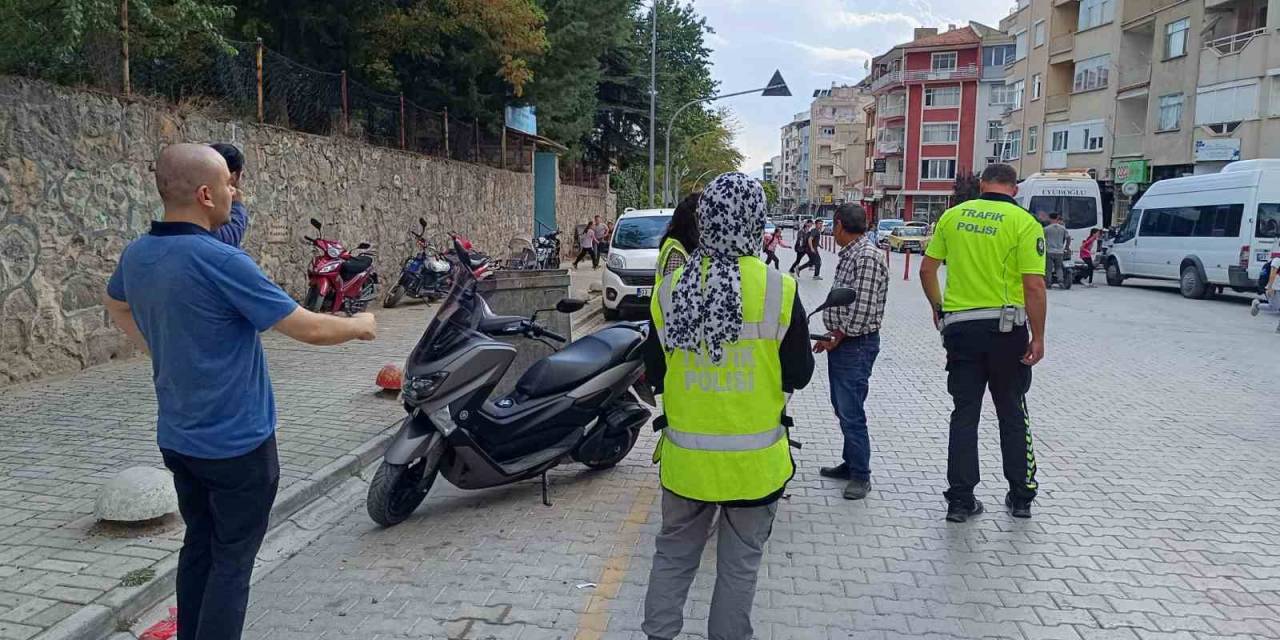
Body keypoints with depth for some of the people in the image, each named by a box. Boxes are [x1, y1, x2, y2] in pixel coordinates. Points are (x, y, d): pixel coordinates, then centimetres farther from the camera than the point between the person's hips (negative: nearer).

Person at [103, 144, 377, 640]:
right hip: (237, 441, -8)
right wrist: (360, 325, -3)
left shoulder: (136, 255, 0)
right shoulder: (220, 261, -25)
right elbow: (310, 329, -20)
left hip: (178, 439, 8)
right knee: (232, 558, 4)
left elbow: (116, 306, 24)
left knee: (199, 545, 20)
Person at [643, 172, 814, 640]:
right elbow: (798, 376, -6)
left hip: (685, 457, 3)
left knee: (674, 554, 20)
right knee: (739, 564, 15)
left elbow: (654, 374, 3)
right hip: (753, 459, -2)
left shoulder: (670, 290, -7)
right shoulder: (779, 290, -15)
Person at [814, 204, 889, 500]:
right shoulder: (850, 254, 13)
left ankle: (861, 475, 7)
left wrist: (838, 338, -13)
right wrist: (834, 334, 10)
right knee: (842, 407, 17)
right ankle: (850, 464, 29)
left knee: (851, 412, -5)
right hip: (842, 341, 10)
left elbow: (863, 308, -22)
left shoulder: (868, 257, -18)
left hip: (856, 345, -10)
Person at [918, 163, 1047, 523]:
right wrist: (1038, 337, -5)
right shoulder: (1024, 222, -7)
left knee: (965, 413, 9)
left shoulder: (953, 216, 3)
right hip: (1005, 326, -2)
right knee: (1012, 413, 13)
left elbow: (926, 269, 5)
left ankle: (960, 500, 11)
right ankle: (1020, 497, 22)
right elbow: (1034, 285, -12)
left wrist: (938, 308, 19)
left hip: (959, 327, 2)